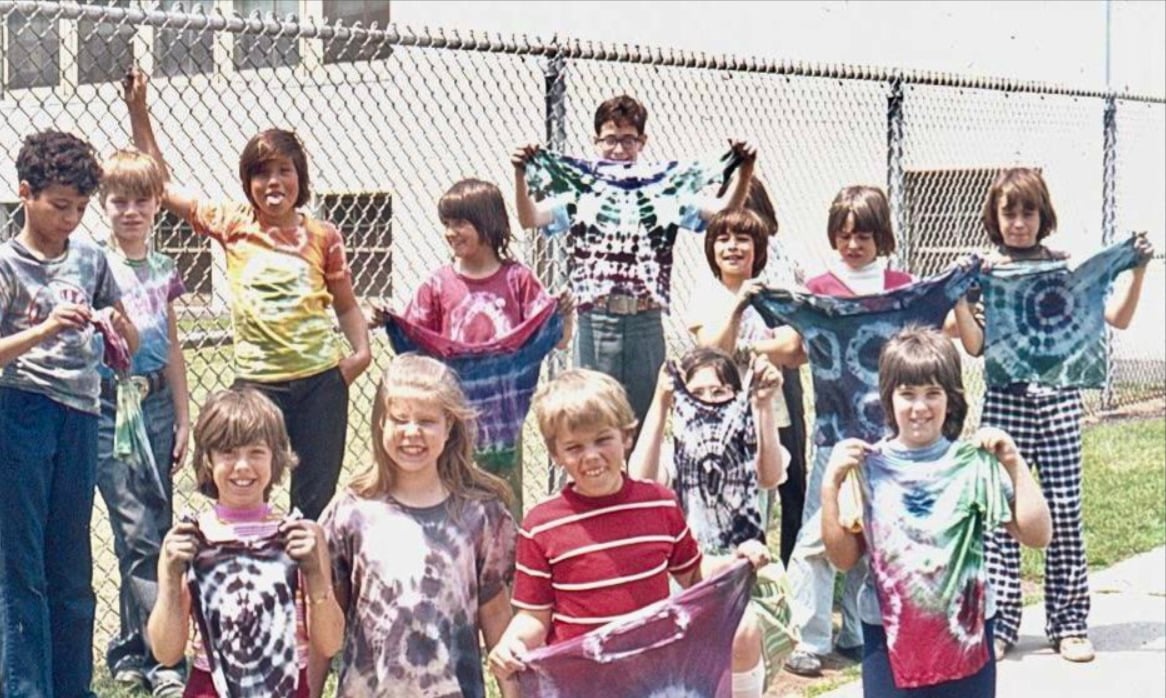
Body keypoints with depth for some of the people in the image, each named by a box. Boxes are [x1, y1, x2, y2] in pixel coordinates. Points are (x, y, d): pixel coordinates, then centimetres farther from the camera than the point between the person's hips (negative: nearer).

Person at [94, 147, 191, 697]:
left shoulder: (164, 269, 11)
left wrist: (182, 418, 14)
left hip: (157, 404, 5)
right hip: (108, 408, -5)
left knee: (154, 532, 8)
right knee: (139, 534, -8)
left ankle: (130, 650, 21)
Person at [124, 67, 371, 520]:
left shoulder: (322, 237, 3)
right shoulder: (234, 227, 3)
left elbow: (345, 303, 12)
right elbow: (162, 185, 8)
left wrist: (362, 349, -6)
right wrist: (138, 112, 5)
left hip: (322, 379, 0)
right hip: (257, 380, 0)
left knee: (316, 499, 8)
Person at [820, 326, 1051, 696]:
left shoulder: (974, 464, -4)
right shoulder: (868, 467, -2)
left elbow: (1037, 534, -7)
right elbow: (843, 557, -2)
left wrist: (1015, 463, -12)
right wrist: (831, 484, -12)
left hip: (964, 632, 0)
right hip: (889, 635, 0)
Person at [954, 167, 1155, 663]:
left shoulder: (1067, 266, 5)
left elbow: (1118, 319, 3)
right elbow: (974, 345, -3)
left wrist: (1137, 271, -7)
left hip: (1059, 398, 0)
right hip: (1005, 399, 0)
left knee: (1065, 508, 1)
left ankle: (1068, 622, 12)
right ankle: (998, 622, 9)